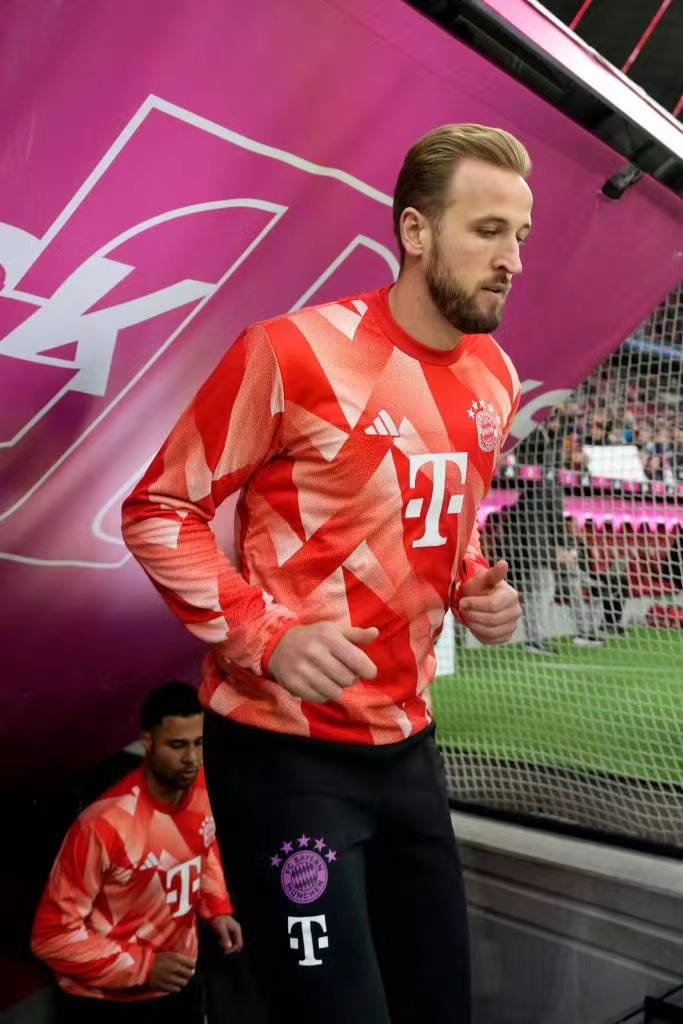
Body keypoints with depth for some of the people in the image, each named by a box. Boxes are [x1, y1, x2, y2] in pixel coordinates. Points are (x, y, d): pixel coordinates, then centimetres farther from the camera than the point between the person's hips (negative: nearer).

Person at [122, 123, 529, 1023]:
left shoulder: (496, 379, 6)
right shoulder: (295, 350, -16)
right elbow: (156, 512, -10)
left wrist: (479, 588, 0)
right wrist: (266, 638, -22)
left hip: (407, 740, 7)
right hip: (284, 747, -6)